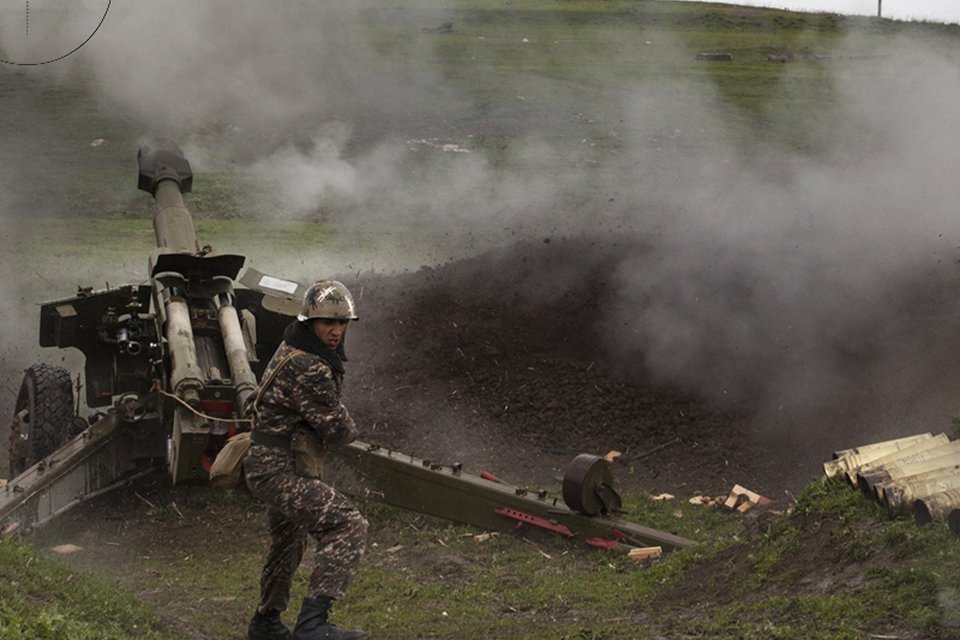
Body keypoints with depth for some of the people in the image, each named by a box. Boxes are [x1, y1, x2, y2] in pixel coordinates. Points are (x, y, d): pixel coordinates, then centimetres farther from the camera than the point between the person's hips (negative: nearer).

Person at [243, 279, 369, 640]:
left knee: (289, 543, 29)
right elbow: (339, 430, -19)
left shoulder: (292, 351, 9)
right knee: (348, 527, -23)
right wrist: (348, 429, 4)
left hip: (274, 465, 11)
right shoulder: (309, 369, -24)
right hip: (278, 470, -11)